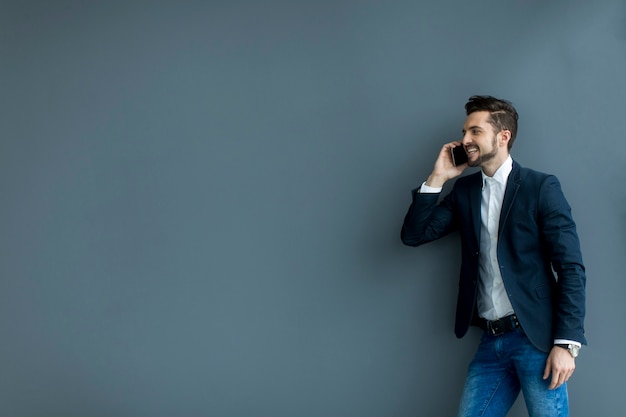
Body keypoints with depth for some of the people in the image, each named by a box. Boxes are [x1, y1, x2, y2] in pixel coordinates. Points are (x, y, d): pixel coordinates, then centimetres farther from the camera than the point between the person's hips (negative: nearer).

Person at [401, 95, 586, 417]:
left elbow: (571, 268, -7)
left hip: (537, 337, -5)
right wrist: (437, 178, 0)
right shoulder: (464, 190, 13)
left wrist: (567, 343, -14)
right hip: (492, 342, 5)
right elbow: (414, 234, 8)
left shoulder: (541, 187, -3)